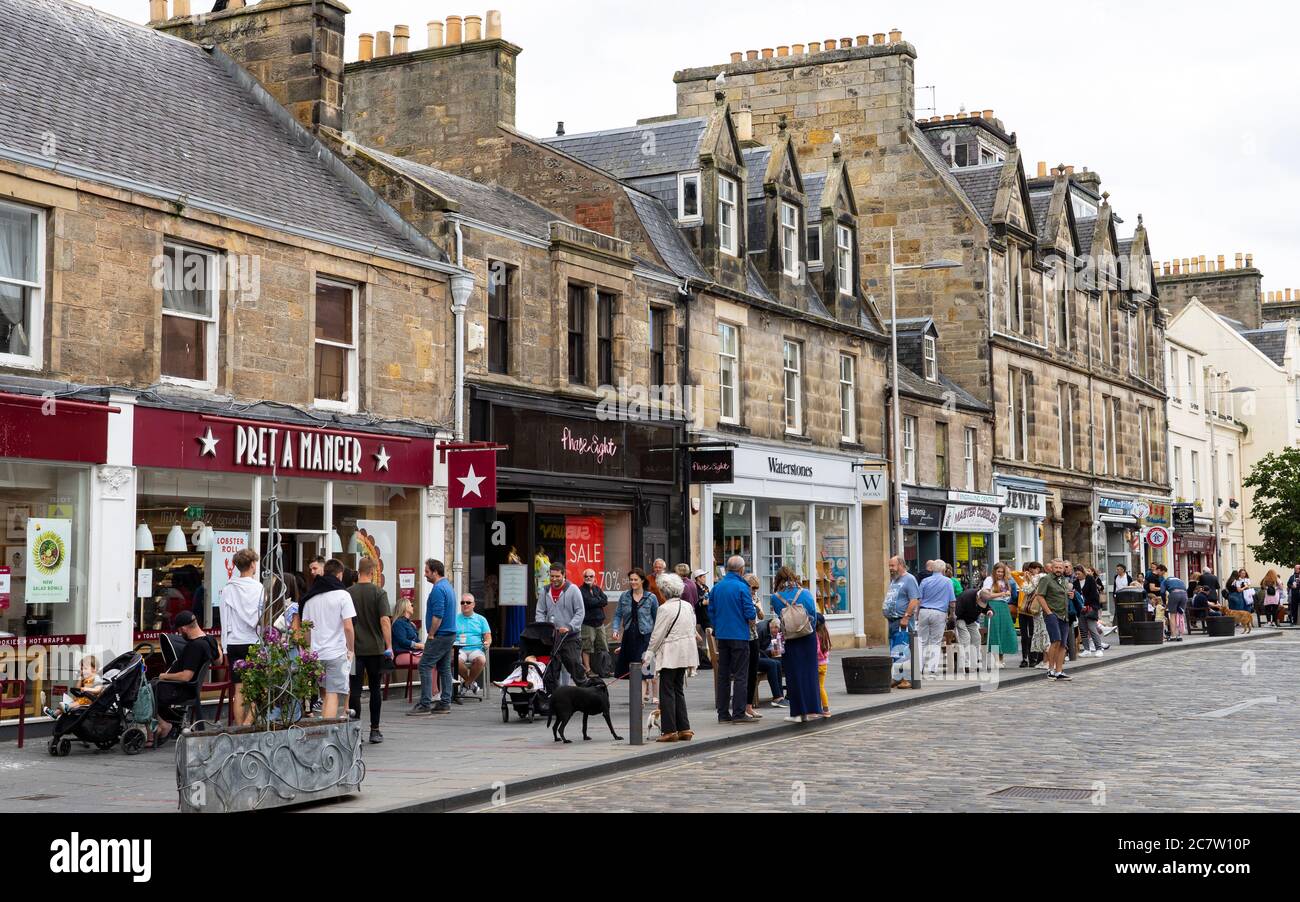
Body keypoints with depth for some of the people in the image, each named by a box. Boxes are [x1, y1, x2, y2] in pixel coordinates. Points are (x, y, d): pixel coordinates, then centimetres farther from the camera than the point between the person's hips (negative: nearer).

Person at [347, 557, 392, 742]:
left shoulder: (348, 593, 2)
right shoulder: (379, 593, -6)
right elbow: (385, 620, -13)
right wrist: (389, 647, -11)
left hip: (354, 649, 1)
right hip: (375, 648, -1)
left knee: (355, 690, 2)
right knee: (375, 689, 10)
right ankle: (374, 730, 12)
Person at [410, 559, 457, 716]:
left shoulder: (438, 589, -16)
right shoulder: (448, 586, 16)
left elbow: (438, 616, -22)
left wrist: (430, 635, -14)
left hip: (440, 636, -10)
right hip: (450, 634, 10)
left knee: (425, 666, -8)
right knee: (444, 668, 11)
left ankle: (425, 704, -11)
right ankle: (445, 704, 12)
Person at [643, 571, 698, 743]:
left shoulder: (665, 609, -15)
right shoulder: (688, 606, 8)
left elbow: (657, 635, -12)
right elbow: (692, 631, 13)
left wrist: (648, 654, 0)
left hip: (670, 655, -7)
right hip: (686, 653, 8)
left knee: (667, 692, -1)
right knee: (678, 690, 15)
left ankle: (670, 730, -1)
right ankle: (684, 729, 14)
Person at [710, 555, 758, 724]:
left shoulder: (717, 586, 5)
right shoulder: (742, 587, -12)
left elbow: (711, 610, 10)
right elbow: (750, 614, -14)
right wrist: (754, 612, 8)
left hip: (722, 635, 6)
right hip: (739, 636, -6)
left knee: (723, 675, 10)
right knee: (740, 675, -2)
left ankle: (723, 713, 12)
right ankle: (739, 713, -4)